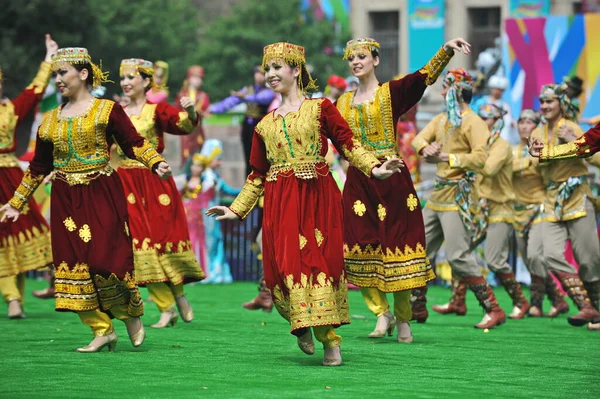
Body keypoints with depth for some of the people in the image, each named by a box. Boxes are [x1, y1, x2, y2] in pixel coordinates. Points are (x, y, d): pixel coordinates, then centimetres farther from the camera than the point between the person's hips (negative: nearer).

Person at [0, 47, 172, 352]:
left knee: (104, 259, -15)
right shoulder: (51, 121, 12)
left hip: (101, 196, -5)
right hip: (66, 200, 5)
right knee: (73, 262, -2)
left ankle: (132, 315, 10)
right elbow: (38, 167, 18)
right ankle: (102, 330, 5)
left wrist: (156, 163, -23)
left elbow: (134, 143, -5)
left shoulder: (106, 110, -1)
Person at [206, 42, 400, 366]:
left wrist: (374, 169, -17)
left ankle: (329, 340, -7)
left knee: (319, 259, -9)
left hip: (317, 196, -3)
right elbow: (258, 175, 21)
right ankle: (302, 325, 14)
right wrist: (236, 209, 19)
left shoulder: (320, 108, 6)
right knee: (285, 263, -7)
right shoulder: (265, 125, 17)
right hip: (280, 203, 3)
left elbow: (347, 144, -2)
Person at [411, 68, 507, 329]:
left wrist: (445, 157, -26)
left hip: (458, 197, -9)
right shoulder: (442, 119, 16)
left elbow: (480, 158, -21)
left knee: (458, 256, -16)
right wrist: (426, 149, -18)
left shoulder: (473, 122, -10)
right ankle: (416, 308, 22)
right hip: (438, 195, 9)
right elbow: (419, 139, 5)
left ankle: (494, 310, -13)